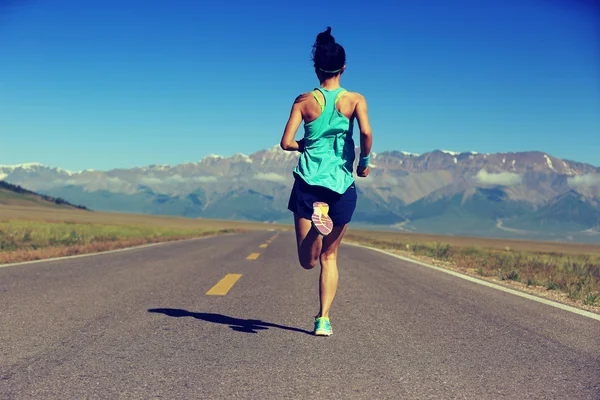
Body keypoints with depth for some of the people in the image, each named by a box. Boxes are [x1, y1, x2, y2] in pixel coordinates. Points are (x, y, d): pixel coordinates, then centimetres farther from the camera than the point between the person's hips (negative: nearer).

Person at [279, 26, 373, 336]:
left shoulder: (304, 101, 2)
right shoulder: (355, 100, 0)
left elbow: (286, 142, -5)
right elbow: (366, 133, -17)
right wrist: (365, 162, 0)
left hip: (308, 182, 0)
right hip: (342, 185, 0)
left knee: (308, 261, 2)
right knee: (329, 257, 15)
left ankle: (316, 216, -27)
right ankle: (324, 319, 9)